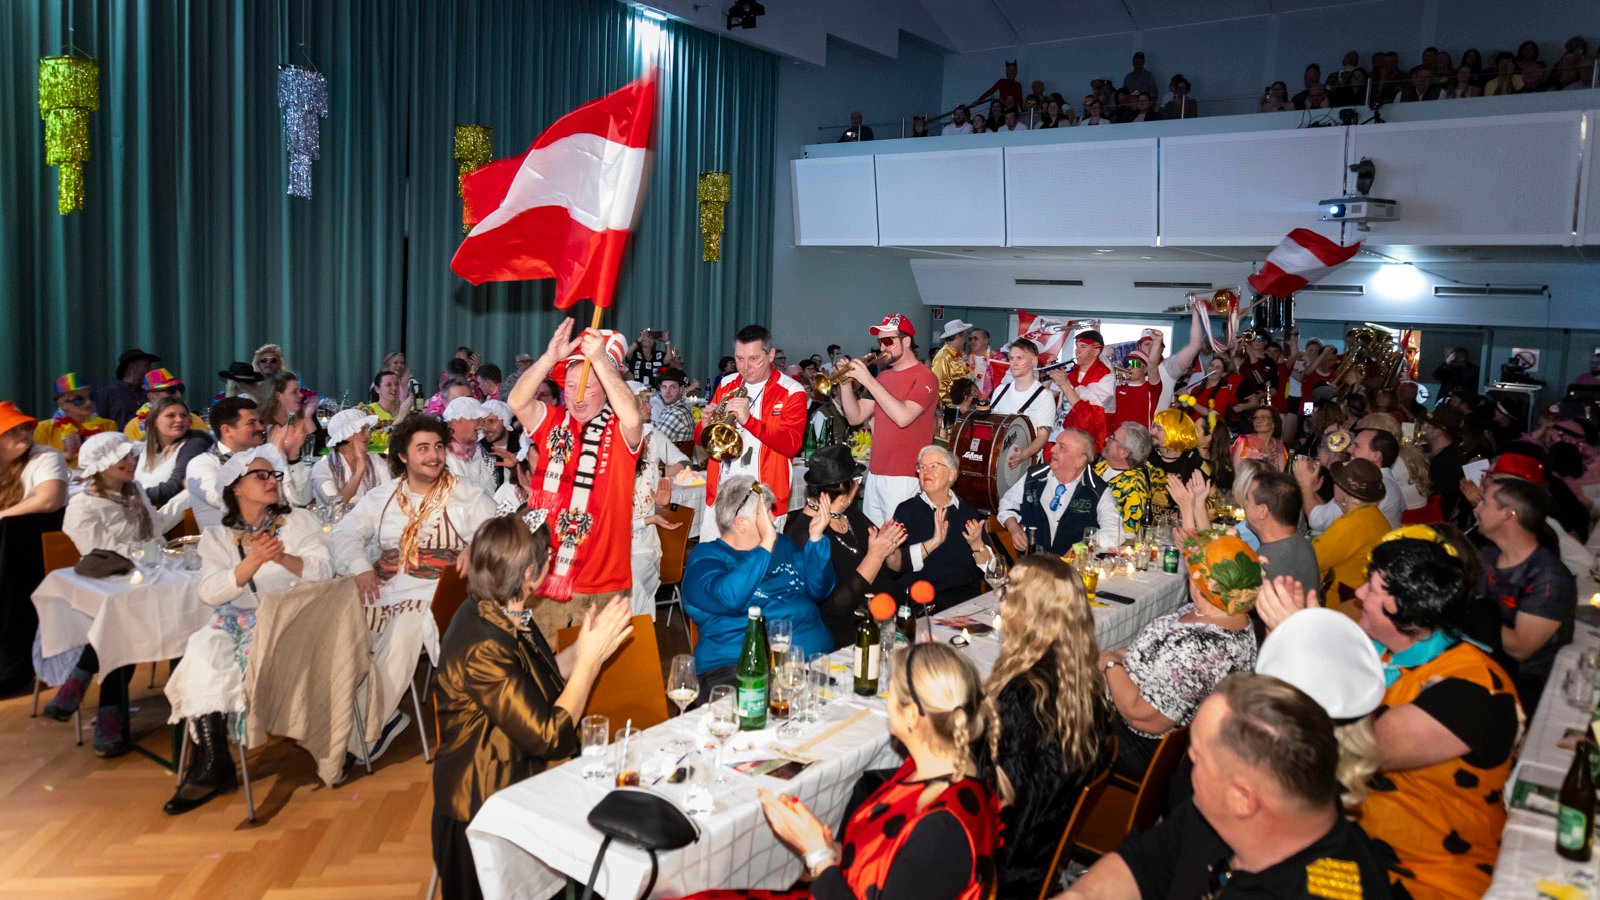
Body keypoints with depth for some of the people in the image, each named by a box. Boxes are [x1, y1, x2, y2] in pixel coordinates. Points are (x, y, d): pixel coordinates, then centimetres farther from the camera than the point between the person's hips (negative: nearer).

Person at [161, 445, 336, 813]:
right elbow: (210, 593, -5)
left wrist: (283, 557, -24)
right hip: (237, 618, 2)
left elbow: (324, 569, -5)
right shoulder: (217, 536, 14)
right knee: (203, 648, -29)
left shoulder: (299, 521, 12)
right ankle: (212, 763, -28)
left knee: (255, 647, -32)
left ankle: (210, 766, -21)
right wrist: (253, 562, -22)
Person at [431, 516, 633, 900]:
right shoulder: (481, 649, -27)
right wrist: (591, 658, -19)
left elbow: (545, 679, 13)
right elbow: (552, 737, -24)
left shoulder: (502, 615, 0)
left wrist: (586, 645, -1)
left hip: (519, 777, 8)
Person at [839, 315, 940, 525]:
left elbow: (903, 417, -23)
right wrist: (846, 383, -4)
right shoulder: (882, 376, 15)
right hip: (875, 473, 7)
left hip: (904, 478, -7)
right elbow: (855, 417, 11)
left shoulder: (925, 377, -7)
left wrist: (868, 380, -20)